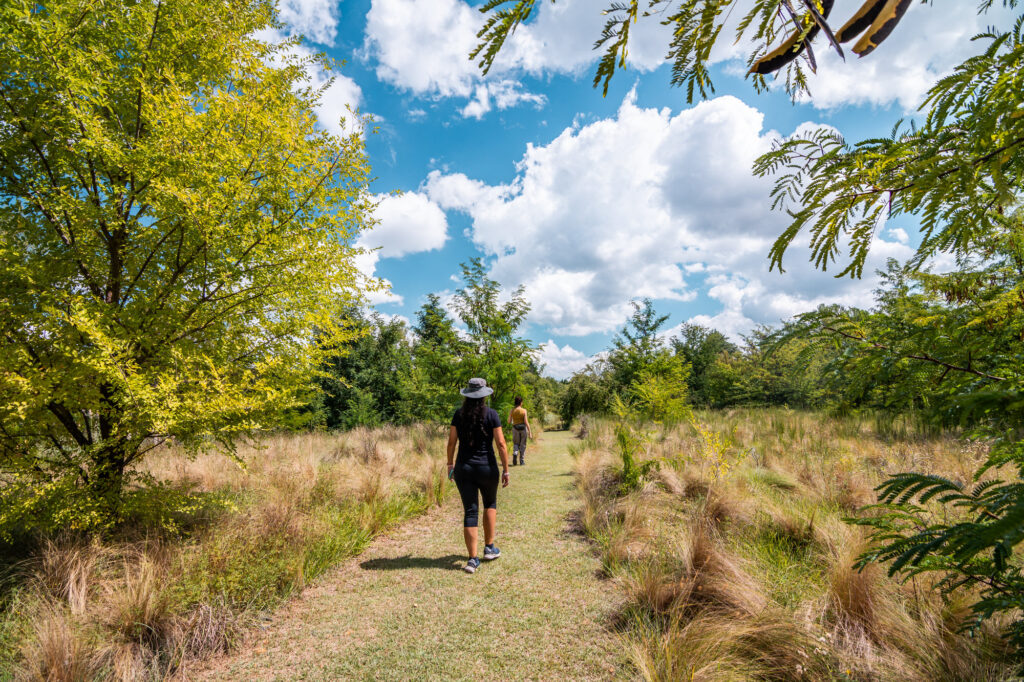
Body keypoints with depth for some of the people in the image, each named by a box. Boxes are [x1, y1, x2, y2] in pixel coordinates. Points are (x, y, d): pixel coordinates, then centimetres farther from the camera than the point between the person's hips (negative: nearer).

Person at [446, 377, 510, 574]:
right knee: (490, 504, 23)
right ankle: (489, 548, 27)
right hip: (487, 468, -1)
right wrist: (506, 470, -3)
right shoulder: (491, 414, -8)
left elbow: (451, 441, 1)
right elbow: (501, 443, -10)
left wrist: (450, 464, 14)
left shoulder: (459, 414, -1)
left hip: (464, 468, 2)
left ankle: (473, 560, 4)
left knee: (470, 512, 5)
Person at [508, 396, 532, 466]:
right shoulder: (524, 410, -10)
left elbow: (509, 421, -2)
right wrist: (530, 432, -10)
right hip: (523, 428, -1)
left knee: (516, 444, 17)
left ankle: (515, 452, -14)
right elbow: (526, 422, -13)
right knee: (523, 445, 11)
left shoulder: (512, 410, -4)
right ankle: (522, 461, 14)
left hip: (515, 428, 2)